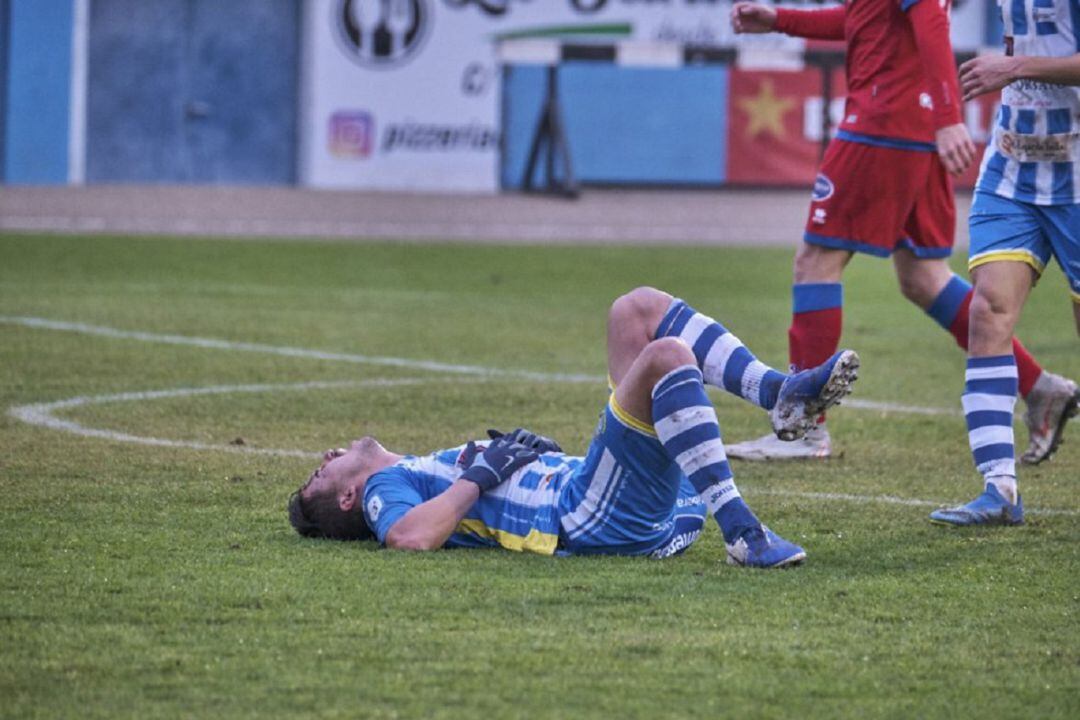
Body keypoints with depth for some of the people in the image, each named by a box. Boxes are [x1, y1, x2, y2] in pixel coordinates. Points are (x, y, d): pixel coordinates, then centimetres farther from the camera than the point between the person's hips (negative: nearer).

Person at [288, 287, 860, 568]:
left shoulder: (419, 469, 32)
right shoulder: (384, 488, 6)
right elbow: (410, 537, -18)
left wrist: (528, 453, 14)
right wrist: (479, 475, -10)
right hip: (589, 519, -9)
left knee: (640, 309, 11)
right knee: (668, 354, -29)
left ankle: (779, 394, -6)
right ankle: (739, 531, -35)